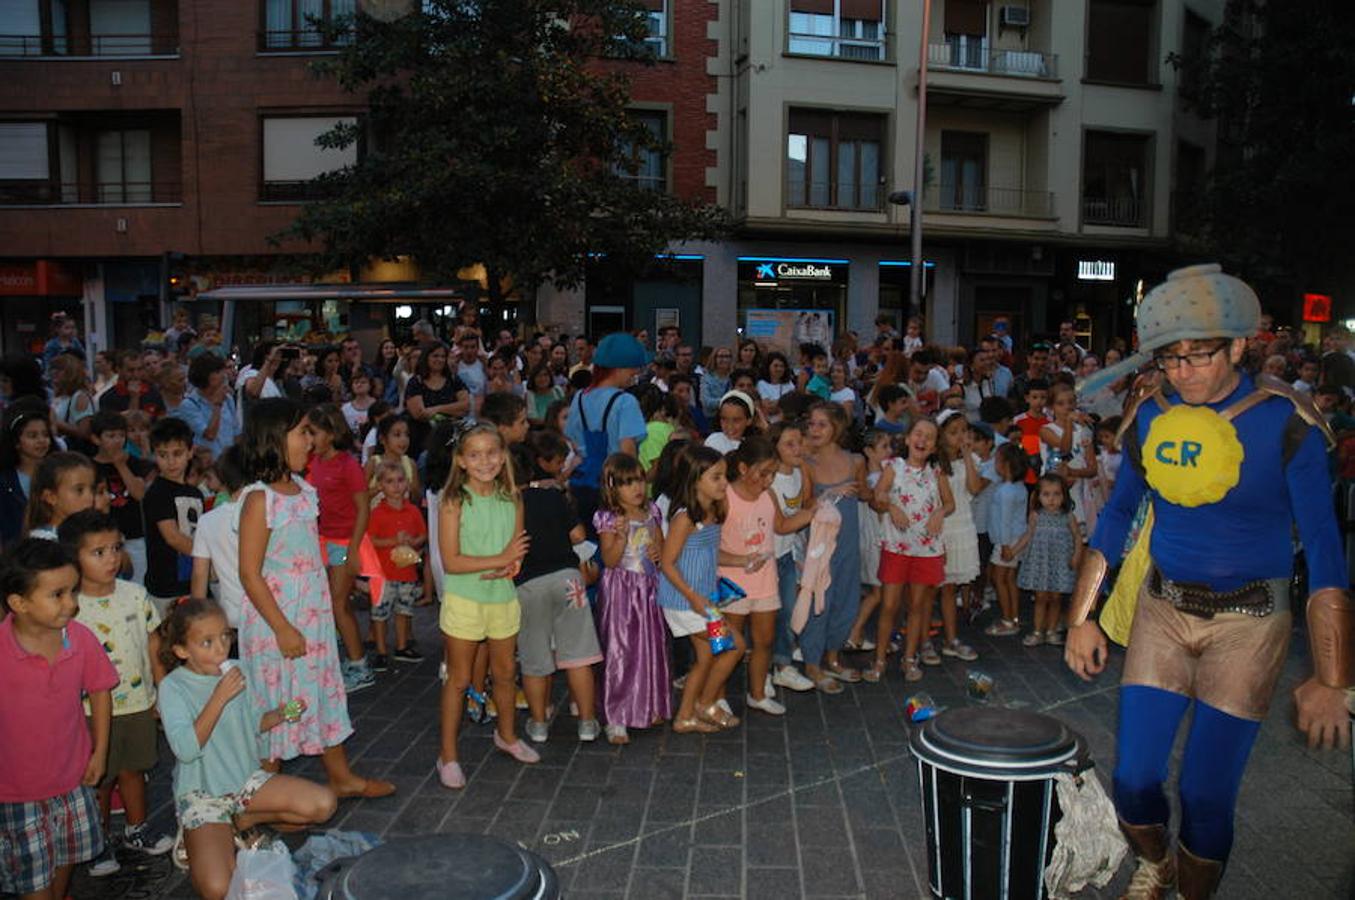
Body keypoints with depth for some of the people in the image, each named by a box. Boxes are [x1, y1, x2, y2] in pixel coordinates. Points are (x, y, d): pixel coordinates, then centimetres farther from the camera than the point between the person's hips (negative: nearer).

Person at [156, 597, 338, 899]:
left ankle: (245, 820, 7)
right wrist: (219, 698, -31)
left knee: (324, 803, -13)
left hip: (246, 778, 5)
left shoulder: (237, 674, -1)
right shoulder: (172, 687, -15)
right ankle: (198, 841, 9)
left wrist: (278, 715, -8)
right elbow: (186, 749, -26)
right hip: (201, 792, -5)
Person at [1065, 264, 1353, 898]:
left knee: (1206, 794, -2)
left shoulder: (1284, 421, -14)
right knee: (1132, 780, 3)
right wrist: (1081, 616, 6)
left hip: (1249, 620, -3)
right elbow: (1117, 516, 9)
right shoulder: (1149, 415, -2)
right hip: (1162, 608, 3)